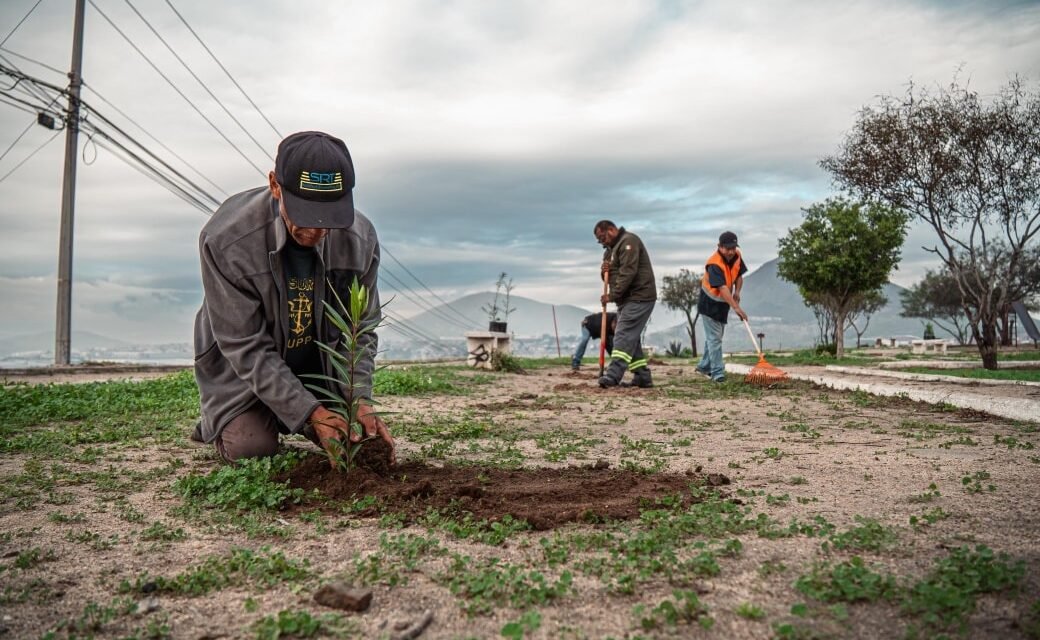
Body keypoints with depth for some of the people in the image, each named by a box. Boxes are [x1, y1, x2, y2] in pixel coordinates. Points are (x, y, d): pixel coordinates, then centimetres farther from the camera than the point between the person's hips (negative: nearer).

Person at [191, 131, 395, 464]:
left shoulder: (361, 239, -22)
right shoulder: (226, 239, -31)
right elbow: (246, 347, -27)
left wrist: (360, 399, -26)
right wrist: (311, 412, -33)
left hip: (318, 366, 3)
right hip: (241, 368, -3)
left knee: (352, 441, -4)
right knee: (253, 450, -16)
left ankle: (284, 418, 26)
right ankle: (218, 421, 20)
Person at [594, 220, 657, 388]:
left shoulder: (628, 241, -10)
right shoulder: (610, 249, 22)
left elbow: (628, 272, -20)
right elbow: (611, 276, 23)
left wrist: (612, 295, -20)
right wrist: (604, 272, -1)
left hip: (639, 297, -10)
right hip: (627, 299, 10)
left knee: (624, 335, -17)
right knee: (631, 338, 8)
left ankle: (613, 375, -24)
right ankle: (643, 377, 13)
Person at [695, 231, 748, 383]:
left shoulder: (737, 256, -7)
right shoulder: (714, 264, -32)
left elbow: (739, 275, 8)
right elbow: (723, 288, -41)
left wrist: (737, 291, -12)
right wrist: (736, 308, -49)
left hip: (723, 303, 8)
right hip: (709, 304, -8)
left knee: (716, 335, 18)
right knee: (714, 337, -9)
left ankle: (704, 366, 33)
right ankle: (717, 372, -6)